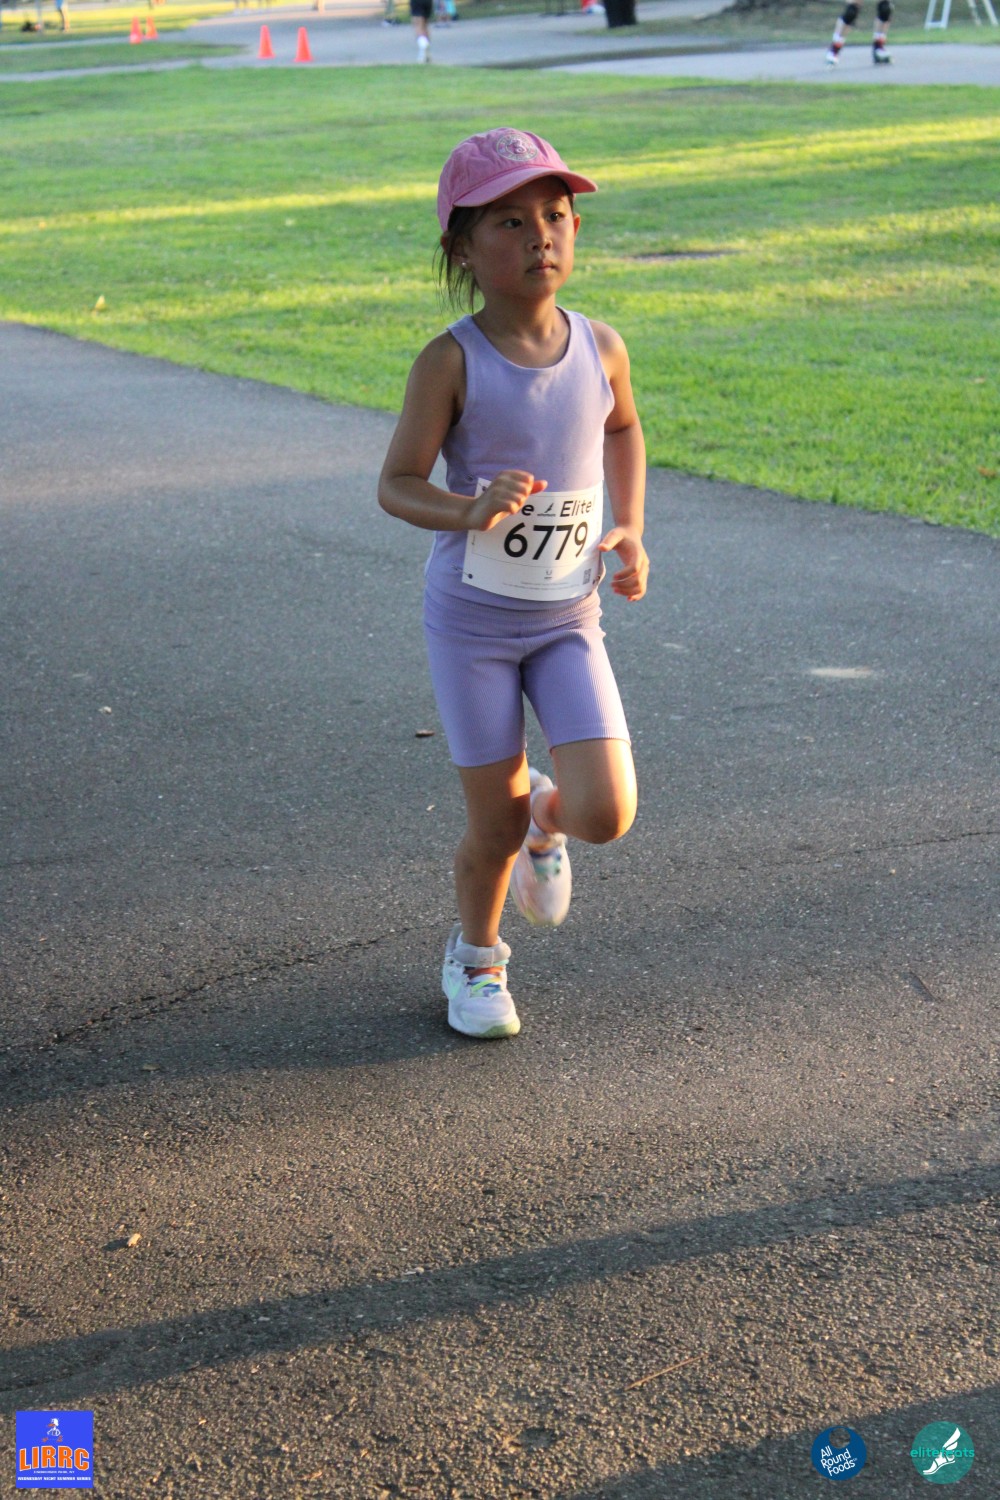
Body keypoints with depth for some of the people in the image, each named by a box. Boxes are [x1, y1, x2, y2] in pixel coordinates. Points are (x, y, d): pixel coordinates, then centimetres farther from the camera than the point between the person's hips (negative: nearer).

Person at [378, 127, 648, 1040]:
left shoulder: (600, 348, -4)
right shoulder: (451, 363, -15)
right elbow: (396, 485, -11)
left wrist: (631, 530, 6)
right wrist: (469, 509, -31)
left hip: (569, 619, 3)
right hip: (472, 621, -3)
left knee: (606, 815, -12)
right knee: (495, 825, 5)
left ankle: (544, 816, 26)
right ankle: (475, 958, 36)